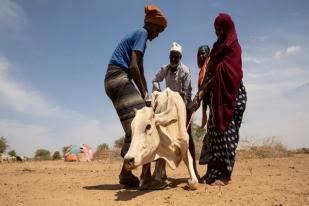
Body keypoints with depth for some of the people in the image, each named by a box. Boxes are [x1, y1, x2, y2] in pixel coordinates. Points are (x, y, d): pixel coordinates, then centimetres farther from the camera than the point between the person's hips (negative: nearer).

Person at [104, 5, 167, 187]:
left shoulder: (138, 35, 27)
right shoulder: (142, 33, -2)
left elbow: (140, 70, 23)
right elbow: (133, 66, -16)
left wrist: (145, 95, 17)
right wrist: (143, 93, -8)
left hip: (116, 80, 10)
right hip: (119, 78, -10)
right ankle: (126, 173, -15)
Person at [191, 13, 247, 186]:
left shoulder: (233, 46, -3)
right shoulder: (219, 45, 21)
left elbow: (222, 73, -14)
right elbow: (211, 71, 12)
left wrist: (203, 91, -15)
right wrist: (201, 91, 0)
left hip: (231, 94, -8)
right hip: (218, 95, 8)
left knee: (226, 131, -9)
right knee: (215, 130, 5)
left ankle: (225, 175, -6)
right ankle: (213, 172, 11)